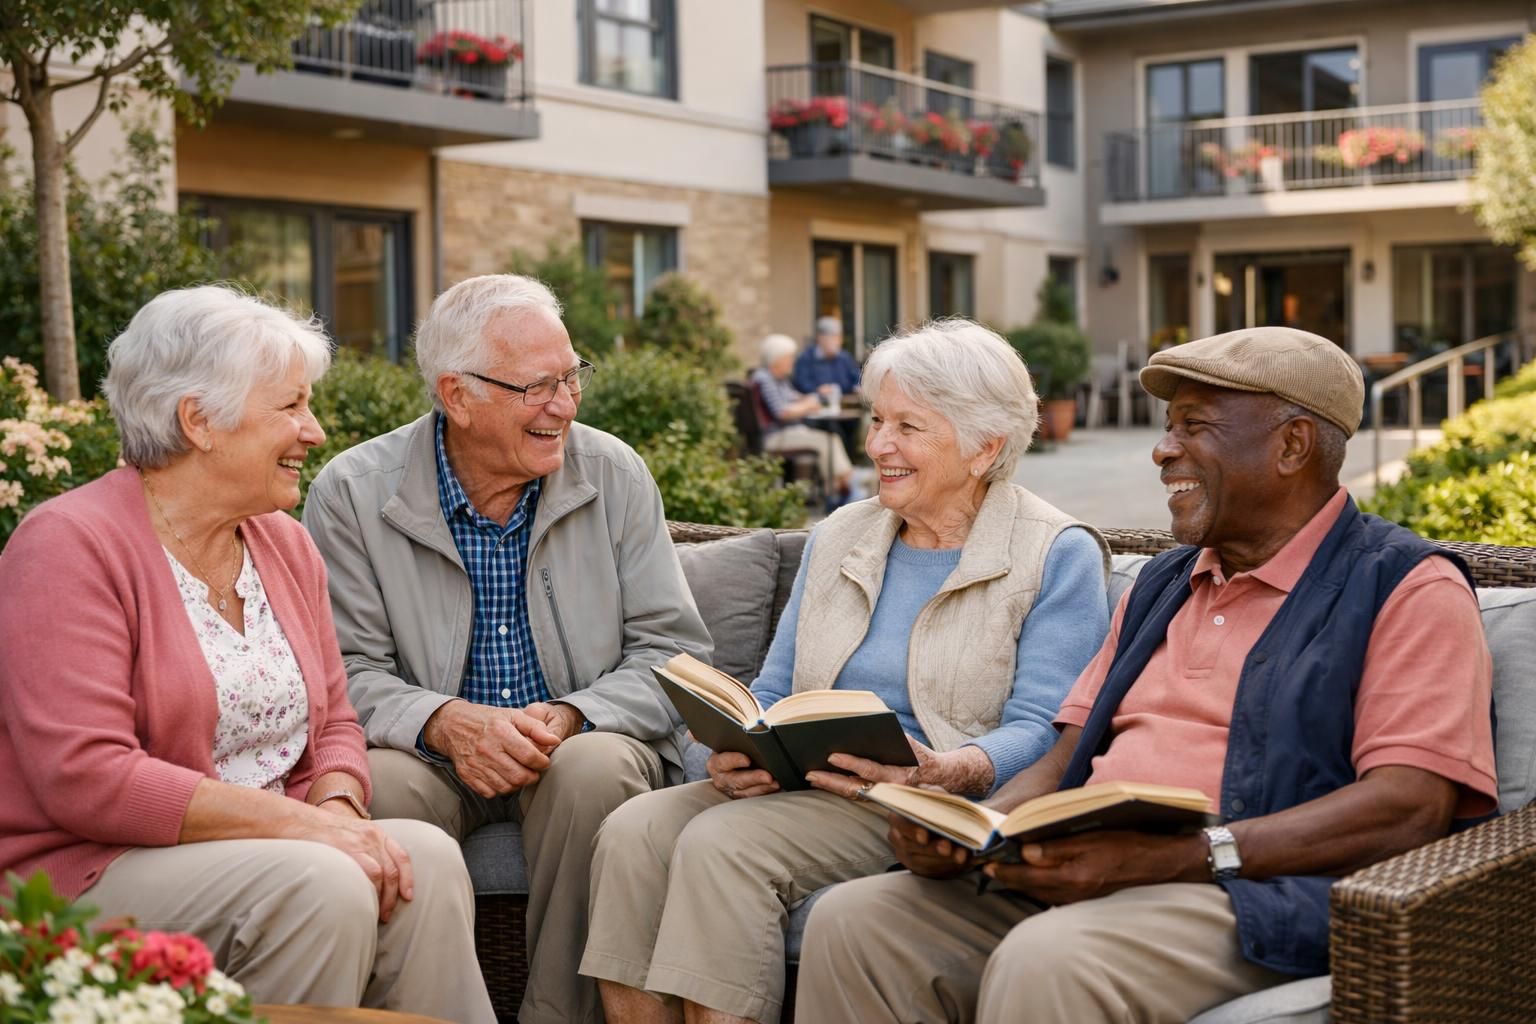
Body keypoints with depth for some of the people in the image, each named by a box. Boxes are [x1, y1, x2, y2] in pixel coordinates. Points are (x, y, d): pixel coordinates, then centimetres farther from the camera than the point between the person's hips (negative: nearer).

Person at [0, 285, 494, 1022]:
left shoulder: (285, 544, 11)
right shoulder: (71, 547, -13)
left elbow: (334, 722, 16)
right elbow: (84, 777, -22)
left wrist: (338, 806, -9)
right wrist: (296, 820, -24)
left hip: (260, 849, 7)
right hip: (81, 872, -7)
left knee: (427, 858, -19)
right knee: (319, 886, -31)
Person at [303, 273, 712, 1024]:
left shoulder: (615, 476, 0)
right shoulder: (354, 492, -4)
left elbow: (674, 652, -3)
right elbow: (347, 673, -7)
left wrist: (570, 717, -21)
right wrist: (443, 722, -27)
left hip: (583, 745, 1)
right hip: (434, 755, -1)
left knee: (597, 769, -32)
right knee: (382, 784, -32)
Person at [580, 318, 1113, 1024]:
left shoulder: (1058, 557, -1)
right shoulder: (838, 539, 18)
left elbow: (1042, 730, -10)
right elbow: (773, 689, 16)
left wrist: (950, 773, -30)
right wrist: (738, 748, -7)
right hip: (796, 787, 6)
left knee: (720, 843, -29)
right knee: (632, 830, -21)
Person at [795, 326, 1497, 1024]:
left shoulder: (1409, 589, 1)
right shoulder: (1162, 586, 26)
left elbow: (1412, 806, -13)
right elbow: (1067, 757, 23)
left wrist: (1174, 854, -23)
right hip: (1084, 881, 7)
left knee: (1044, 963, -35)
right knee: (851, 922, -13)